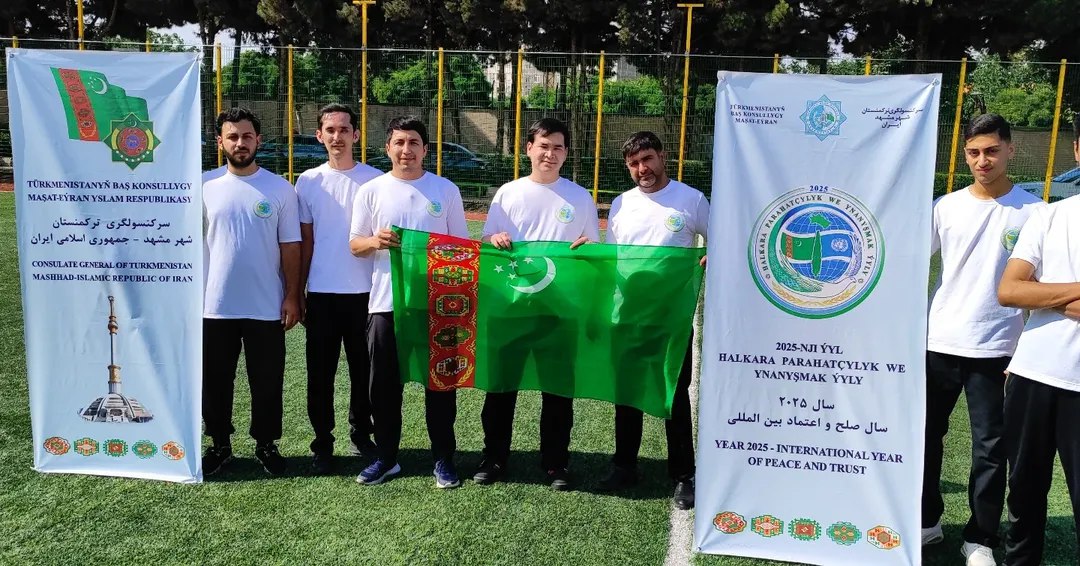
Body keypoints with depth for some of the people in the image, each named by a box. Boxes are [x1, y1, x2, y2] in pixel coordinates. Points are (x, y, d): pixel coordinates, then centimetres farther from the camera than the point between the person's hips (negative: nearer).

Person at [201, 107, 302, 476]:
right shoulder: (207, 188, 2)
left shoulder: (280, 189, -1)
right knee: (215, 380, 11)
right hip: (215, 306, 1)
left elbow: (290, 247, 0)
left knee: (267, 380, 8)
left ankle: (266, 444, 25)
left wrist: (292, 296, -4)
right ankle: (219, 444, 28)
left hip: (267, 307, -1)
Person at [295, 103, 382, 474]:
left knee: (363, 369, 10)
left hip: (364, 291, -1)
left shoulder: (374, 180, 0)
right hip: (321, 293, 1)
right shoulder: (308, 182, 5)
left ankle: (361, 434, 26)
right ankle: (322, 442, 19)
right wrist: (296, 293, 7)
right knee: (320, 372, 6)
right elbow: (305, 243, 9)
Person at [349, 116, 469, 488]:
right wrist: (376, 241, -18)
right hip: (386, 303, 1)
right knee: (384, 384, 9)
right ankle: (386, 457, 24)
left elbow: (461, 245, 7)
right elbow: (355, 246, 5)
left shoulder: (446, 190, 4)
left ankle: (443, 458, 19)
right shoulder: (371, 191, 4)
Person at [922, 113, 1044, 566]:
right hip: (938, 342, 3)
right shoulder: (946, 207, 5)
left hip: (995, 348, -2)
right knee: (925, 434, 11)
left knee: (990, 447, 4)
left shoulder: (1033, 212, -1)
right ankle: (927, 521, 28)